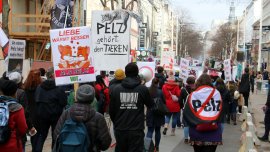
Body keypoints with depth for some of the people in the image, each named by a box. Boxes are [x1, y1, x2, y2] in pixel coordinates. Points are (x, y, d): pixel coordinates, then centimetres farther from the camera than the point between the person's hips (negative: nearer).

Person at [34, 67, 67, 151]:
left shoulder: (39, 87, -1)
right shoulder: (58, 88, -16)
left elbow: (36, 100, 5)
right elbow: (64, 102, -16)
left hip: (42, 115, 4)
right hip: (55, 115, -4)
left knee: (41, 135, 15)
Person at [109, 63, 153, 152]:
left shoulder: (116, 89, -2)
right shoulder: (143, 89, -7)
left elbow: (111, 110, 4)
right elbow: (151, 105, 9)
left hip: (120, 130, 3)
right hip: (136, 130, -2)